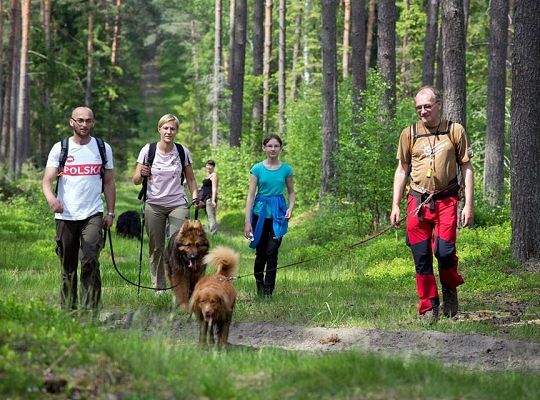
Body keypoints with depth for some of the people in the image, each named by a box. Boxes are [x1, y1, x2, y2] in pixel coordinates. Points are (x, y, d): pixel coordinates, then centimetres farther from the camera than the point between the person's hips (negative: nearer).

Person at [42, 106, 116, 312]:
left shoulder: (103, 148, 8)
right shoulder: (60, 148, 3)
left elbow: (109, 182, 13)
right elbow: (47, 180, -4)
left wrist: (110, 212, 6)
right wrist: (51, 197, -26)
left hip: (93, 214, -1)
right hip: (65, 216, 1)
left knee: (90, 261, -16)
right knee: (68, 266, 7)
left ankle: (90, 308, -16)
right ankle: (68, 309, 16)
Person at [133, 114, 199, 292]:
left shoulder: (183, 152, 2)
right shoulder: (148, 150, -2)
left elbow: (190, 178, 15)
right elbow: (136, 180, 0)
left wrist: (195, 194, -3)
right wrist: (142, 174, -22)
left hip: (178, 205, 0)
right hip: (154, 205, 0)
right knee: (156, 248, 3)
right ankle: (159, 287, 12)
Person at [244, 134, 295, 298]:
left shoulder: (286, 169, 2)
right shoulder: (257, 169, -1)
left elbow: (291, 192, 13)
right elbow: (251, 195, -2)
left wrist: (290, 208, -8)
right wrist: (247, 221, -7)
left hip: (278, 213, 0)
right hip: (260, 212, 0)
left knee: (272, 252, -11)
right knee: (261, 252, 9)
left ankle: (268, 291, -8)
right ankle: (259, 286, 29)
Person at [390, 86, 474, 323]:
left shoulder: (455, 131, 4)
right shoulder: (409, 134, 8)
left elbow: (466, 168, 7)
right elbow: (401, 170, 14)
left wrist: (468, 205, 0)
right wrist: (395, 205, 7)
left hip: (446, 201, -2)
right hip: (417, 202, 2)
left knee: (444, 250, -15)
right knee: (421, 256, 0)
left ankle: (450, 289, 14)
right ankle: (429, 308, 9)